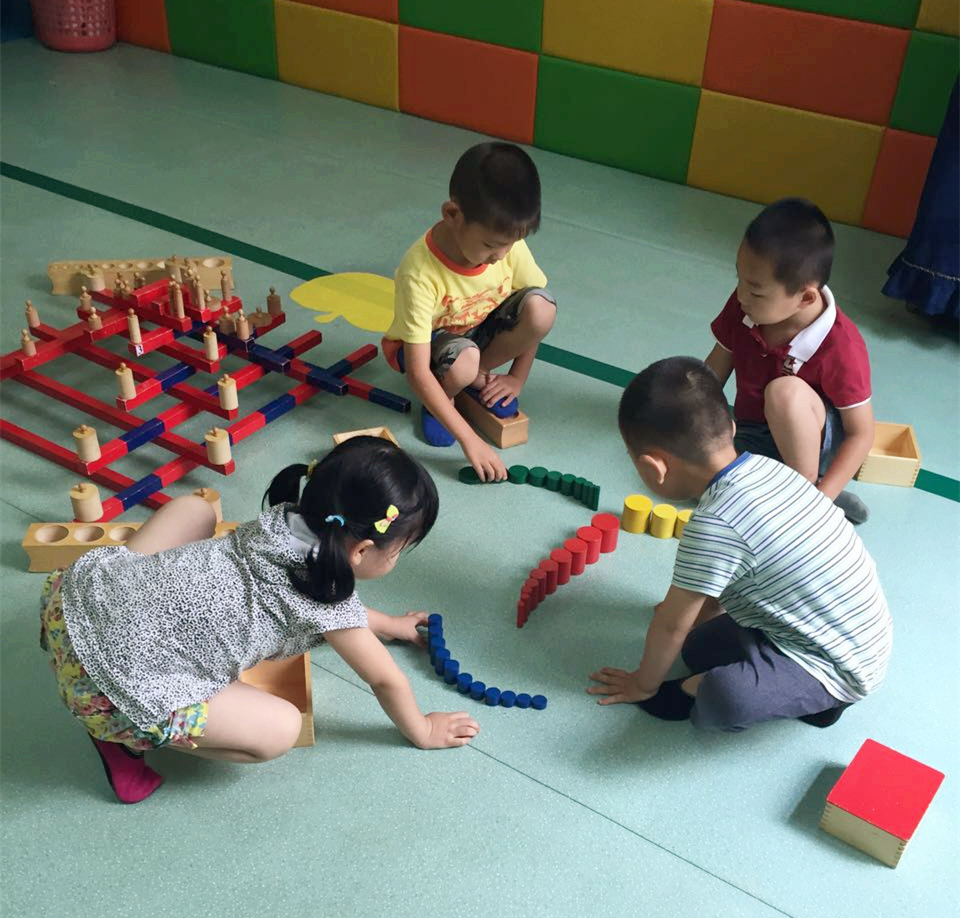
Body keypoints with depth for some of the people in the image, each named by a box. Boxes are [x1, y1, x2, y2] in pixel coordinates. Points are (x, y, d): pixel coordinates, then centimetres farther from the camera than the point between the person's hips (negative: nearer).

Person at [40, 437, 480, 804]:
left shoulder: (285, 521, 9)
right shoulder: (328, 605, -10)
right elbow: (385, 680, 5)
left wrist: (387, 624, 42)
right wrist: (423, 732, 23)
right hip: (110, 680, -7)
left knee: (194, 508, 25)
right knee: (280, 729, -3)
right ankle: (125, 737, 7)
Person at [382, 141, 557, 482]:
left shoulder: (508, 244, -22)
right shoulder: (420, 272, -35)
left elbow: (535, 315, -3)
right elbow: (418, 373, -35)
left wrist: (517, 377, -7)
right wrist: (469, 439, -39)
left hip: (481, 331, 4)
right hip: (430, 342, -4)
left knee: (543, 306, -25)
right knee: (462, 362, -39)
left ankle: (479, 376, -2)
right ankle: (442, 396, -2)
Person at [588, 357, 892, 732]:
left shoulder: (713, 526, -28)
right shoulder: (766, 467, -3)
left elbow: (671, 625, -13)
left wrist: (643, 683, 4)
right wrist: (703, 607, 28)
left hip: (838, 668, -9)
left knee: (724, 699, -32)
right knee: (699, 648, 17)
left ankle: (690, 694, -1)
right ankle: (809, 695, 9)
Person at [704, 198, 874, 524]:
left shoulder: (842, 347, -26)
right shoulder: (743, 308, -14)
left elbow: (862, 433, -18)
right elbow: (715, 370, 3)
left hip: (813, 443, -4)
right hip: (752, 435, 4)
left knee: (785, 392, -37)